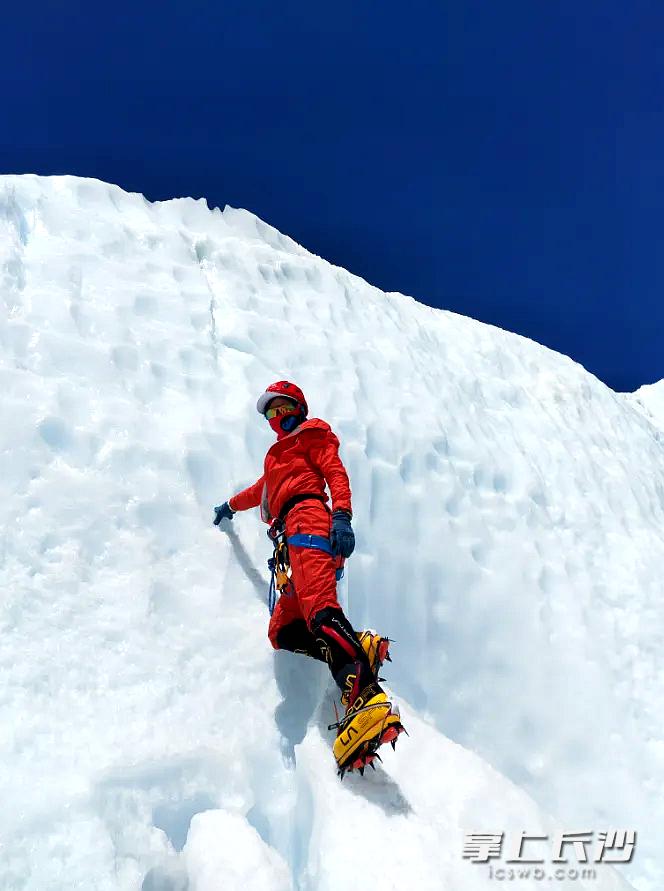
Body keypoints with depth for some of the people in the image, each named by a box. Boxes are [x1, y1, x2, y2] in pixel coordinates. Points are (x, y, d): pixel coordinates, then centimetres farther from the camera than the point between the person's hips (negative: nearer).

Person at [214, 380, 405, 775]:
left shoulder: (311, 433, 18)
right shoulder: (279, 454, 41)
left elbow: (335, 472, 1)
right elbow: (263, 488, 58)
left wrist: (342, 516, -17)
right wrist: (232, 505, 73)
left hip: (306, 514, -8)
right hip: (292, 537, 8)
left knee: (318, 607, -33)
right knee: (282, 631, -13)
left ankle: (364, 694, -50)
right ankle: (358, 647, -31)